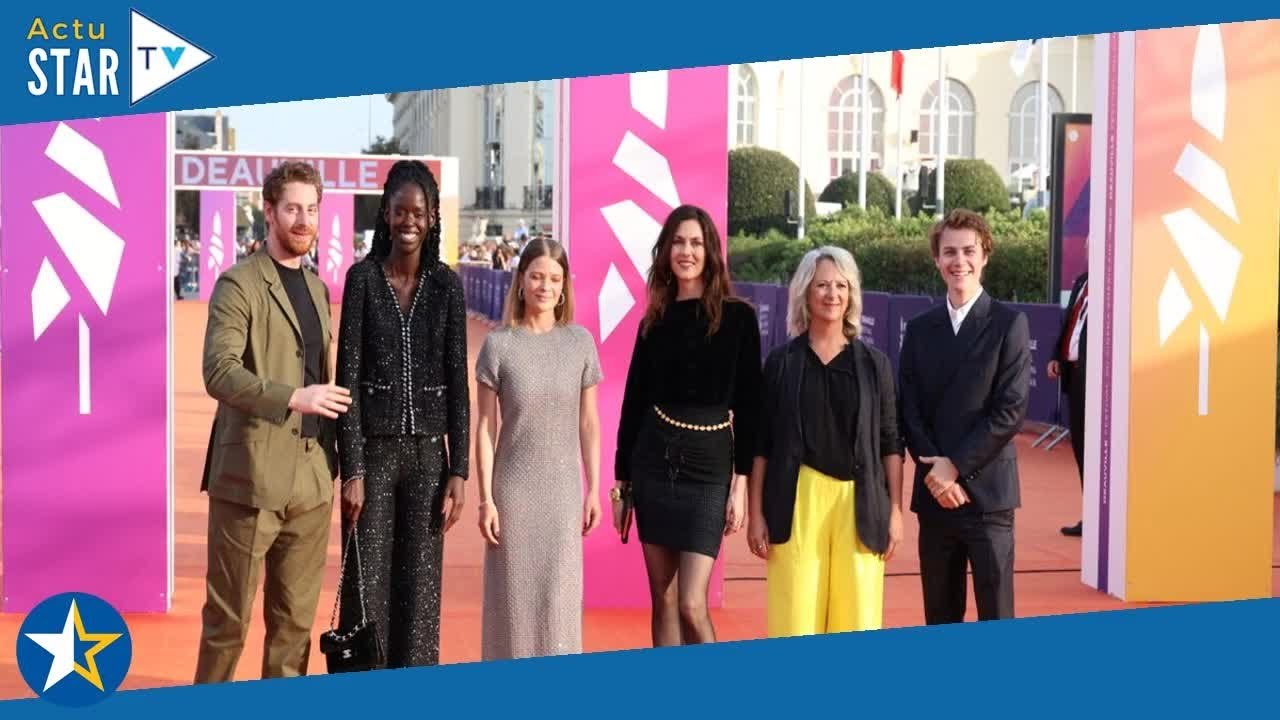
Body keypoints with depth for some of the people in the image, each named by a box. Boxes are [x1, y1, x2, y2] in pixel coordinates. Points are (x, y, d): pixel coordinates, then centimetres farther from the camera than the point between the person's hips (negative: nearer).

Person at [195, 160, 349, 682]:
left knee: (296, 619, 10)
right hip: (252, 474, -6)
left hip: (311, 477, 6)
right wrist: (293, 398, -27)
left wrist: (334, 455, 14)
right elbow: (219, 372, -18)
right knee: (228, 617, 3)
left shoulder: (317, 288, 16)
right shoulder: (239, 284, -6)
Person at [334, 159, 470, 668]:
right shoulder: (362, 277, -3)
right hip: (374, 448, -2)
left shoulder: (446, 285, 3)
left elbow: (457, 381, 3)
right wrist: (351, 469, -12)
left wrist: (458, 471, -2)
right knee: (368, 581, 1)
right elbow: (348, 374, -6)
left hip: (428, 451, 2)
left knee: (420, 584, 7)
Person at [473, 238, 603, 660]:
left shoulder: (580, 342, 1)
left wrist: (593, 490, 4)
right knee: (514, 594, 5)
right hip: (513, 488, -1)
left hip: (564, 488, 1)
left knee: (559, 595, 3)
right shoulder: (499, 345, -4)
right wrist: (486, 498, -5)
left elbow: (589, 423, 5)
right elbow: (485, 428, -3)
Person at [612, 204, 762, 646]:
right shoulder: (654, 320, 7)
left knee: (692, 605, -10)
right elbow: (634, 402, 11)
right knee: (663, 601, 6)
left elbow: (748, 405, -2)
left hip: (709, 465, -3)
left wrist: (741, 483, -8)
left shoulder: (738, 316, -1)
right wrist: (621, 481, 9)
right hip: (653, 461, 3)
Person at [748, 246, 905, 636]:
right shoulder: (782, 362, 5)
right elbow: (761, 444, 5)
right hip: (798, 501, -1)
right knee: (795, 618, -1)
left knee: (857, 620, 1)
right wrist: (755, 513, 1)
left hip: (859, 503, 1)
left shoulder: (873, 363, 7)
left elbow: (890, 442, 8)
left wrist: (895, 510, 3)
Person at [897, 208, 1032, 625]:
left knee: (995, 616, -1)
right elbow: (909, 410, 6)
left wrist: (955, 465, -12)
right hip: (934, 492, 4)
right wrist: (934, 471, -9)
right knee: (939, 617, 10)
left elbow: (1011, 410, -8)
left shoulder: (1009, 323, -1)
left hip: (987, 491, -4)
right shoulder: (920, 329, 12)